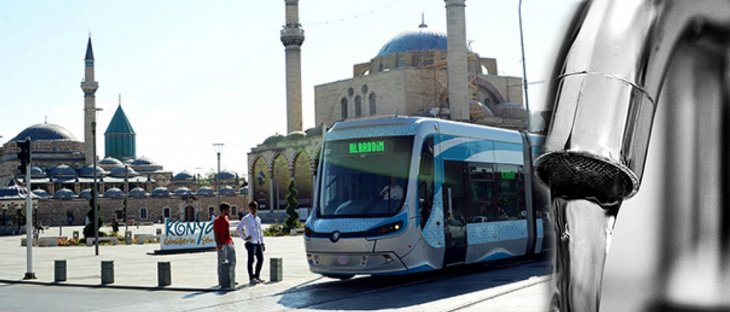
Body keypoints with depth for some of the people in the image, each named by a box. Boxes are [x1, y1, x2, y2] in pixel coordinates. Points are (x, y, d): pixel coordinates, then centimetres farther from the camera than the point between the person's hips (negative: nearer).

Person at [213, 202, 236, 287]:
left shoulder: (226, 218, 14)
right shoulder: (217, 220, -11)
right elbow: (215, 233, -15)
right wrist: (218, 244, -22)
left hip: (229, 243, 9)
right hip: (222, 245, -8)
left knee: (232, 262, 11)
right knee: (222, 263, -2)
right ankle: (221, 281, 3)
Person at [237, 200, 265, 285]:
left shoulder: (258, 219, 16)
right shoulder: (246, 219, -3)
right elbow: (238, 228, -7)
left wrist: (262, 243, 16)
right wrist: (244, 237, -9)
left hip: (258, 242, 7)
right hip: (251, 242, -6)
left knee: (260, 259, 7)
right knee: (251, 260, -4)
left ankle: (257, 276, 19)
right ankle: (251, 278, 1)